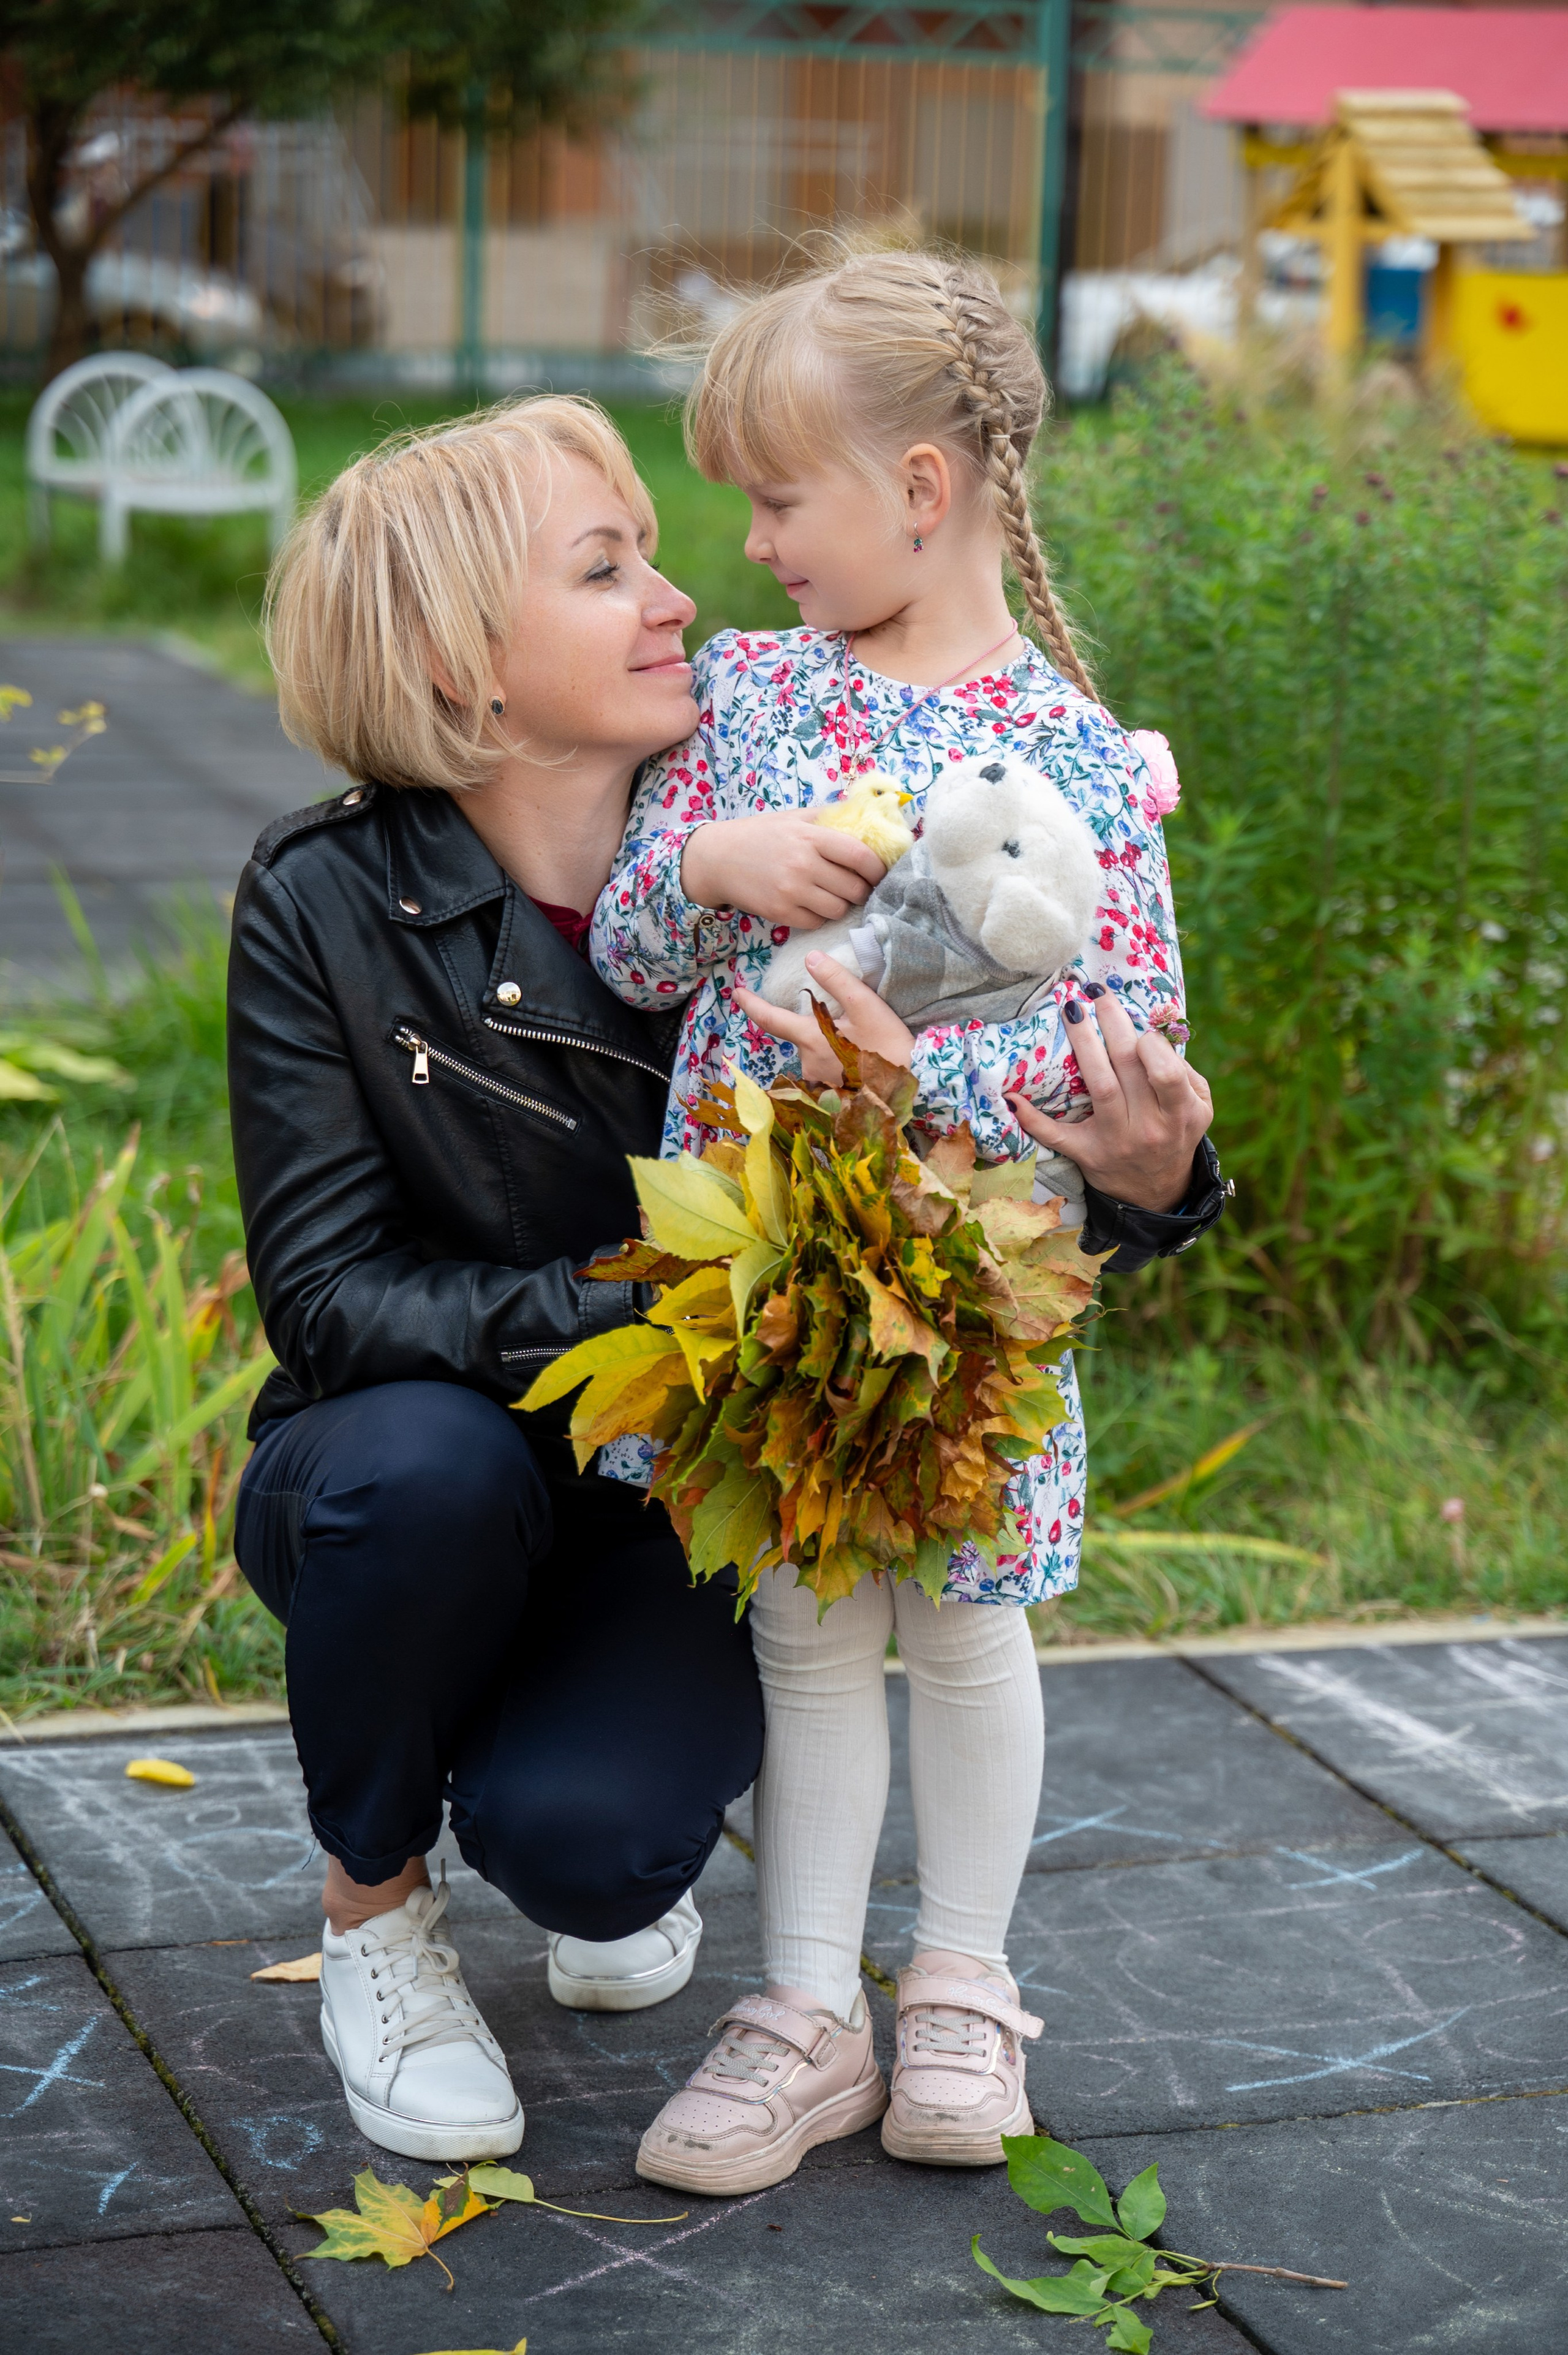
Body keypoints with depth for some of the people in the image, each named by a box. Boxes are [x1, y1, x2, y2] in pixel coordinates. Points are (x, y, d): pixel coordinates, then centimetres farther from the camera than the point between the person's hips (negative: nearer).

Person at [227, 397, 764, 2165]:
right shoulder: (325, 905, -16)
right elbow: (330, 1299, -20)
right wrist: (640, 1309, -34)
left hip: (679, 1520, 0)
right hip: (402, 1504, 0)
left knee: (581, 1827, -27)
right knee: (426, 1456, -35)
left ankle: (612, 1869, 14)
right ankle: (374, 1906, -5)